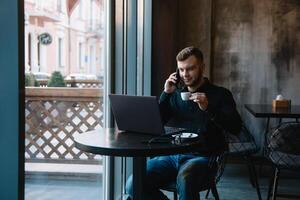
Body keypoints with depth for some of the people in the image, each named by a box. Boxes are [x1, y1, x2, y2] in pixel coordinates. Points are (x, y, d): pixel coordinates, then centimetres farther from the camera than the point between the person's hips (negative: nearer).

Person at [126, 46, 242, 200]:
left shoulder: (220, 94, 8)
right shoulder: (175, 95, 19)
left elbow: (235, 127, -6)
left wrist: (208, 108, -19)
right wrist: (166, 94, 2)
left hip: (201, 157, -4)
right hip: (171, 155, 4)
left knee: (184, 180, -39)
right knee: (133, 184, -20)